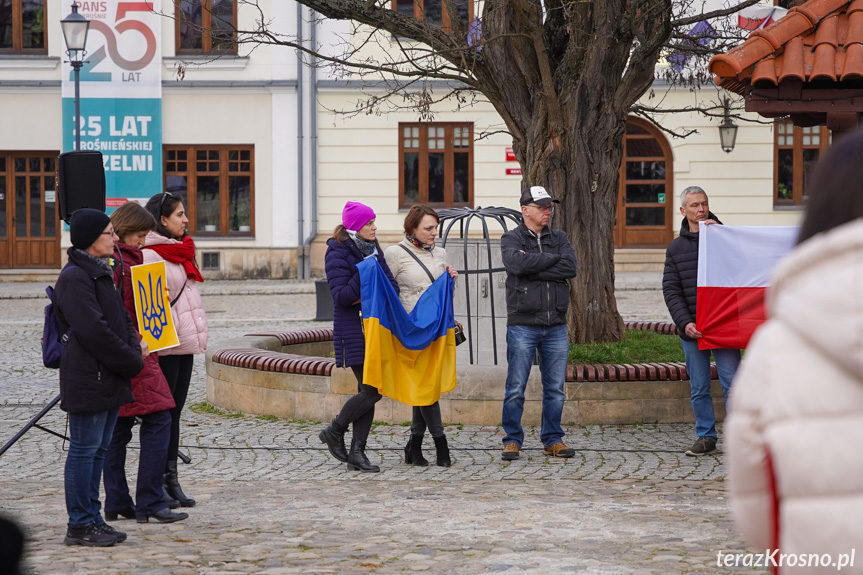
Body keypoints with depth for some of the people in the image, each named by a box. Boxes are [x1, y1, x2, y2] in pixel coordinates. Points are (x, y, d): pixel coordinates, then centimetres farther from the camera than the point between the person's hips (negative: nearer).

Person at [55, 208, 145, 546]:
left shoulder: (101, 272, 16)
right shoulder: (75, 277, -14)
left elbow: (119, 318, 21)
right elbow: (93, 329, -21)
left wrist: (134, 345, -1)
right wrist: (133, 361, -14)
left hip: (110, 377, 10)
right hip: (88, 377, -10)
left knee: (98, 450, 13)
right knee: (85, 449, -4)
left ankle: (92, 520, 19)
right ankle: (80, 526, 1)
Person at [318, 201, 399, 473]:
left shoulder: (374, 251, 12)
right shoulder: (338, 253, -10)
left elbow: (392, 286, 7)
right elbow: (341, 296, -18)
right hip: (352, 331, -7)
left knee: (370, 391, 5)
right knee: (371, 390, -11)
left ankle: (357, 452, 9)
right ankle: (334, 432, 9)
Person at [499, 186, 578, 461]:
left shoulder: (559, 238, 14)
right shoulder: (511, 238, 3)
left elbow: (570, 267, -5)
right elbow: (518, 263, -19)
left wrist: (533, 269, -11)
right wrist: (553, 258, -9)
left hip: (556, 326, 4)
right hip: (522, 324, -4)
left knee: (555, 388, 6)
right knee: (516, 388, -2)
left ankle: (553, 439, 15)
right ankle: (512, 440, 7)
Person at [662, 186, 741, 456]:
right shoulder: (675, 248, 11)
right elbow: (671, 290, 6)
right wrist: (685, 323, -8)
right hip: (692, 330, 2)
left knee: (732, 383, -5)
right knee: (699, 389, 5)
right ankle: (706, 437, 14)